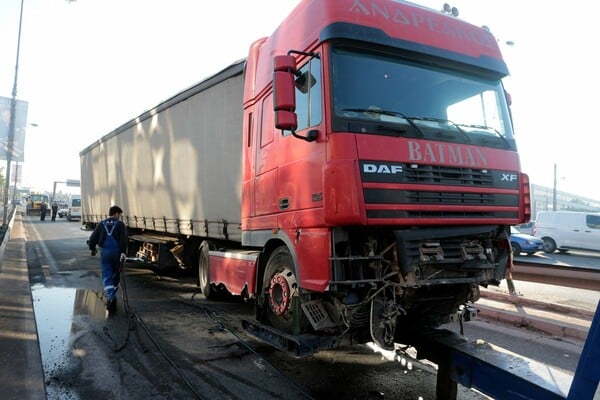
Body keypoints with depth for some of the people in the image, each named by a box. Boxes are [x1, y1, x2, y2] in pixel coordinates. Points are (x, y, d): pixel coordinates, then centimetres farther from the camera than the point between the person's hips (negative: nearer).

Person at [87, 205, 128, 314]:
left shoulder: (101, 224, 9)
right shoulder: (120, 224, 0)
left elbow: (93, 238, 9)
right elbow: (123, 239, -12)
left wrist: (92, 248, 25)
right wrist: (123, 252, -16)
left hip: (104, 253, 2)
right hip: (116, 252, -2)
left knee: (106, 276, 0)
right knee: (116, 274, 16)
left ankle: (110, 297, -18)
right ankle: (112, 295, 27)